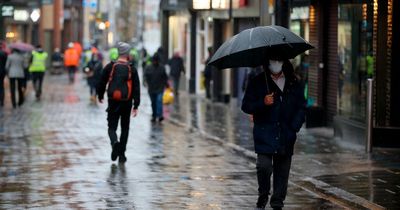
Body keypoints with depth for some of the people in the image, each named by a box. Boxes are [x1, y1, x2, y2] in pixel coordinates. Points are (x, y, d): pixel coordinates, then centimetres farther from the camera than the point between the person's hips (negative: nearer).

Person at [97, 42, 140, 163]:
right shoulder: (132, 69, -3)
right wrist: (136, 106, -3)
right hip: (127, 103, 0)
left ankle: (114, 142, -27)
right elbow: (136, 88, -5)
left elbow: (102, 83, 4)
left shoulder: (110, 67, -3)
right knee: (125, 128, 13)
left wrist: (100, 95, 22)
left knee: (112, 127, 6)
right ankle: (121, 154, 13)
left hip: (113, 102, 0)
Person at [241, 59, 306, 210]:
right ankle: (263, 195, 10)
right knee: (264, 166, -16)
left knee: (282, 171, 3)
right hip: (264, 135, -2)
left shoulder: (294, 84, 9)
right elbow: (246, 106, 1)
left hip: (286, 136, 2)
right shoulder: (257, 83, 4)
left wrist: (294, 127, -1)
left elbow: (301, 107, 12)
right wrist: (263, 103, -17)